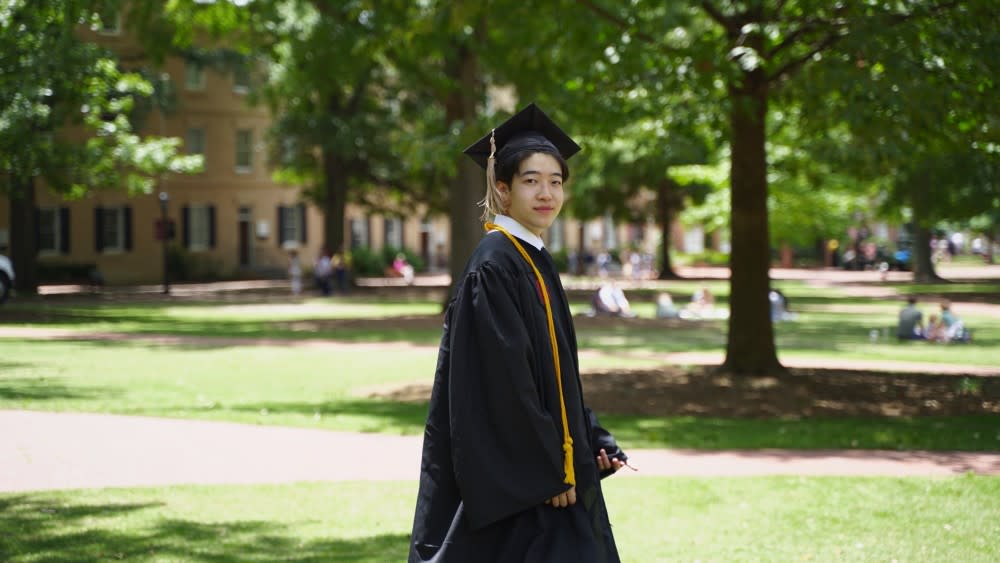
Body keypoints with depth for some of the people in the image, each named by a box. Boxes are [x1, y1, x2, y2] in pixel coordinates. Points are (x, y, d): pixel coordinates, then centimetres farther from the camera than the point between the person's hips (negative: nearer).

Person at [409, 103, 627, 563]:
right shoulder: (493, 268, -15)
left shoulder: (533, 262, 13)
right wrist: (550, 468, -18)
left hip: (542, 474, 10)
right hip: (513, 483, -9)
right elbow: (503, 383, -21)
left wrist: (594, 443, 8)